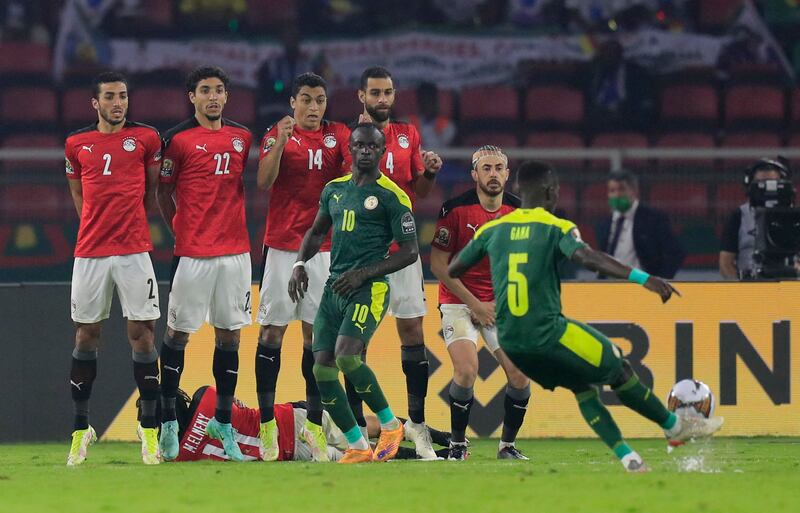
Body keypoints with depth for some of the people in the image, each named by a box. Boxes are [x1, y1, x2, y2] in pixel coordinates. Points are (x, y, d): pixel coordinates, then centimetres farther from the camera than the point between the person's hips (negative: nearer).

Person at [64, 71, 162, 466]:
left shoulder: (145, 138, 2)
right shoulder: (77, 144, 8)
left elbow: (153, 189, 11)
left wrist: (129, 222, 8)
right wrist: (99, 224, 11)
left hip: (134, 251, -2)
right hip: (90, 252, 2)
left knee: (141, 333, -4)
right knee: (86, 336, 4)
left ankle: (149, 427, 1)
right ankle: (81, 427, 12)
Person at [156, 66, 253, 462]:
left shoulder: (241, 137, 10)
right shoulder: (178, 139, -4)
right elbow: (163, 192, 3)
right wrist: (181, 232, 2)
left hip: (235, 248, 4)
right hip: (192, 252, -4)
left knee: (229, 334, 6)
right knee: (178, 332, 1)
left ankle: (223, 422, 13)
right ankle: (168, 420, 10)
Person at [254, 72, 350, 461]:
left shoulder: (337, 136, 9)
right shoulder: (277, 135, 1)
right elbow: (263, 182, -12)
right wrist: (280, 142, -25)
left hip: (324, 246, 2)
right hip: (282, 246, -2)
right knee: (272, 329, -4)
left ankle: (315, 422, 8)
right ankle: (266, 422, -1)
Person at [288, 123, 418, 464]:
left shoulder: (391, 197, -5)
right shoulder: (335, 189, 14)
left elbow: (410, 252, -5)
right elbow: (317, 232, 28)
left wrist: (363, 273, -13)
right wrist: (300, 263, 10)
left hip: (368, 290, -7)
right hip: (333, 288, 7)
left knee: (346, 356, -25)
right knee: (322, 369, -2)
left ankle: (390, 424, -5)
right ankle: (357, 448, 7)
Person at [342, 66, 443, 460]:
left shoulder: (408, 135, 12)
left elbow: (419, 191, 16)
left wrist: (429, 172, -4)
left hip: (402, 246, 3)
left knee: (412, 330, 1)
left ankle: (417, 420, 5)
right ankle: (355, 422, 2)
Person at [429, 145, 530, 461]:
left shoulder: (519, 211, -1)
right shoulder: (456, 209, -13)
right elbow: (438, 264, -10)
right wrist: (475, 305, -12)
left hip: (502, 305, 4)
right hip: (460, 302, -4)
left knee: (520, 374, -8)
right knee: (466, 370, -21)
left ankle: (507, 445, 11)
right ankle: (458, 445, -4)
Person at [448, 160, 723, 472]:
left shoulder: (493, 230, 7)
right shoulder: (556, 228, -8)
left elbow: (452, 270, 16)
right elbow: (587, 257, -27)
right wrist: (642, 278, -34)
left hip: (509, 341, 6)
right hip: (548, 334, -6)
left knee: (583, 387, 21)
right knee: (619, 370, 14)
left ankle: (628, 458, 13)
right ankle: (675, 426, 27)